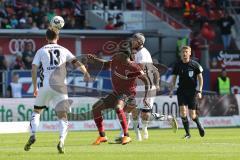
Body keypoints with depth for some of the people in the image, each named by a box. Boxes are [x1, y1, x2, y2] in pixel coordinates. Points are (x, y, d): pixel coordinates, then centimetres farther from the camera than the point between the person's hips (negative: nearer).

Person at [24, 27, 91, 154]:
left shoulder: (41, 51, 10)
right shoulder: (63, 50, 12)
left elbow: (34, 69, 3)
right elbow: (76, 62, -1)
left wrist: (35, 87, 7)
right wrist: (85, 73, -5)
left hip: (45, 86, 0)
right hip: (60, 86, 0)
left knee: (36, 111, 21)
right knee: (62, 116, 2)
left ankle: (32, 135, 2)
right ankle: (61, 140, -22)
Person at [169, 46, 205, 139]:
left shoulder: (195, 65, -5)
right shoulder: (177, 65, 1)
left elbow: (200, 78, 1)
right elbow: (174, 78, 10)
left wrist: (199, 91, -7)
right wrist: (171, 90, 0)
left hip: (192, 91, -2)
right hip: (181, 91, 2)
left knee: (192, 115, -3)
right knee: (183, 110, -16)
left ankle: (199, 124, 33)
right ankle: (187, 133, -4)